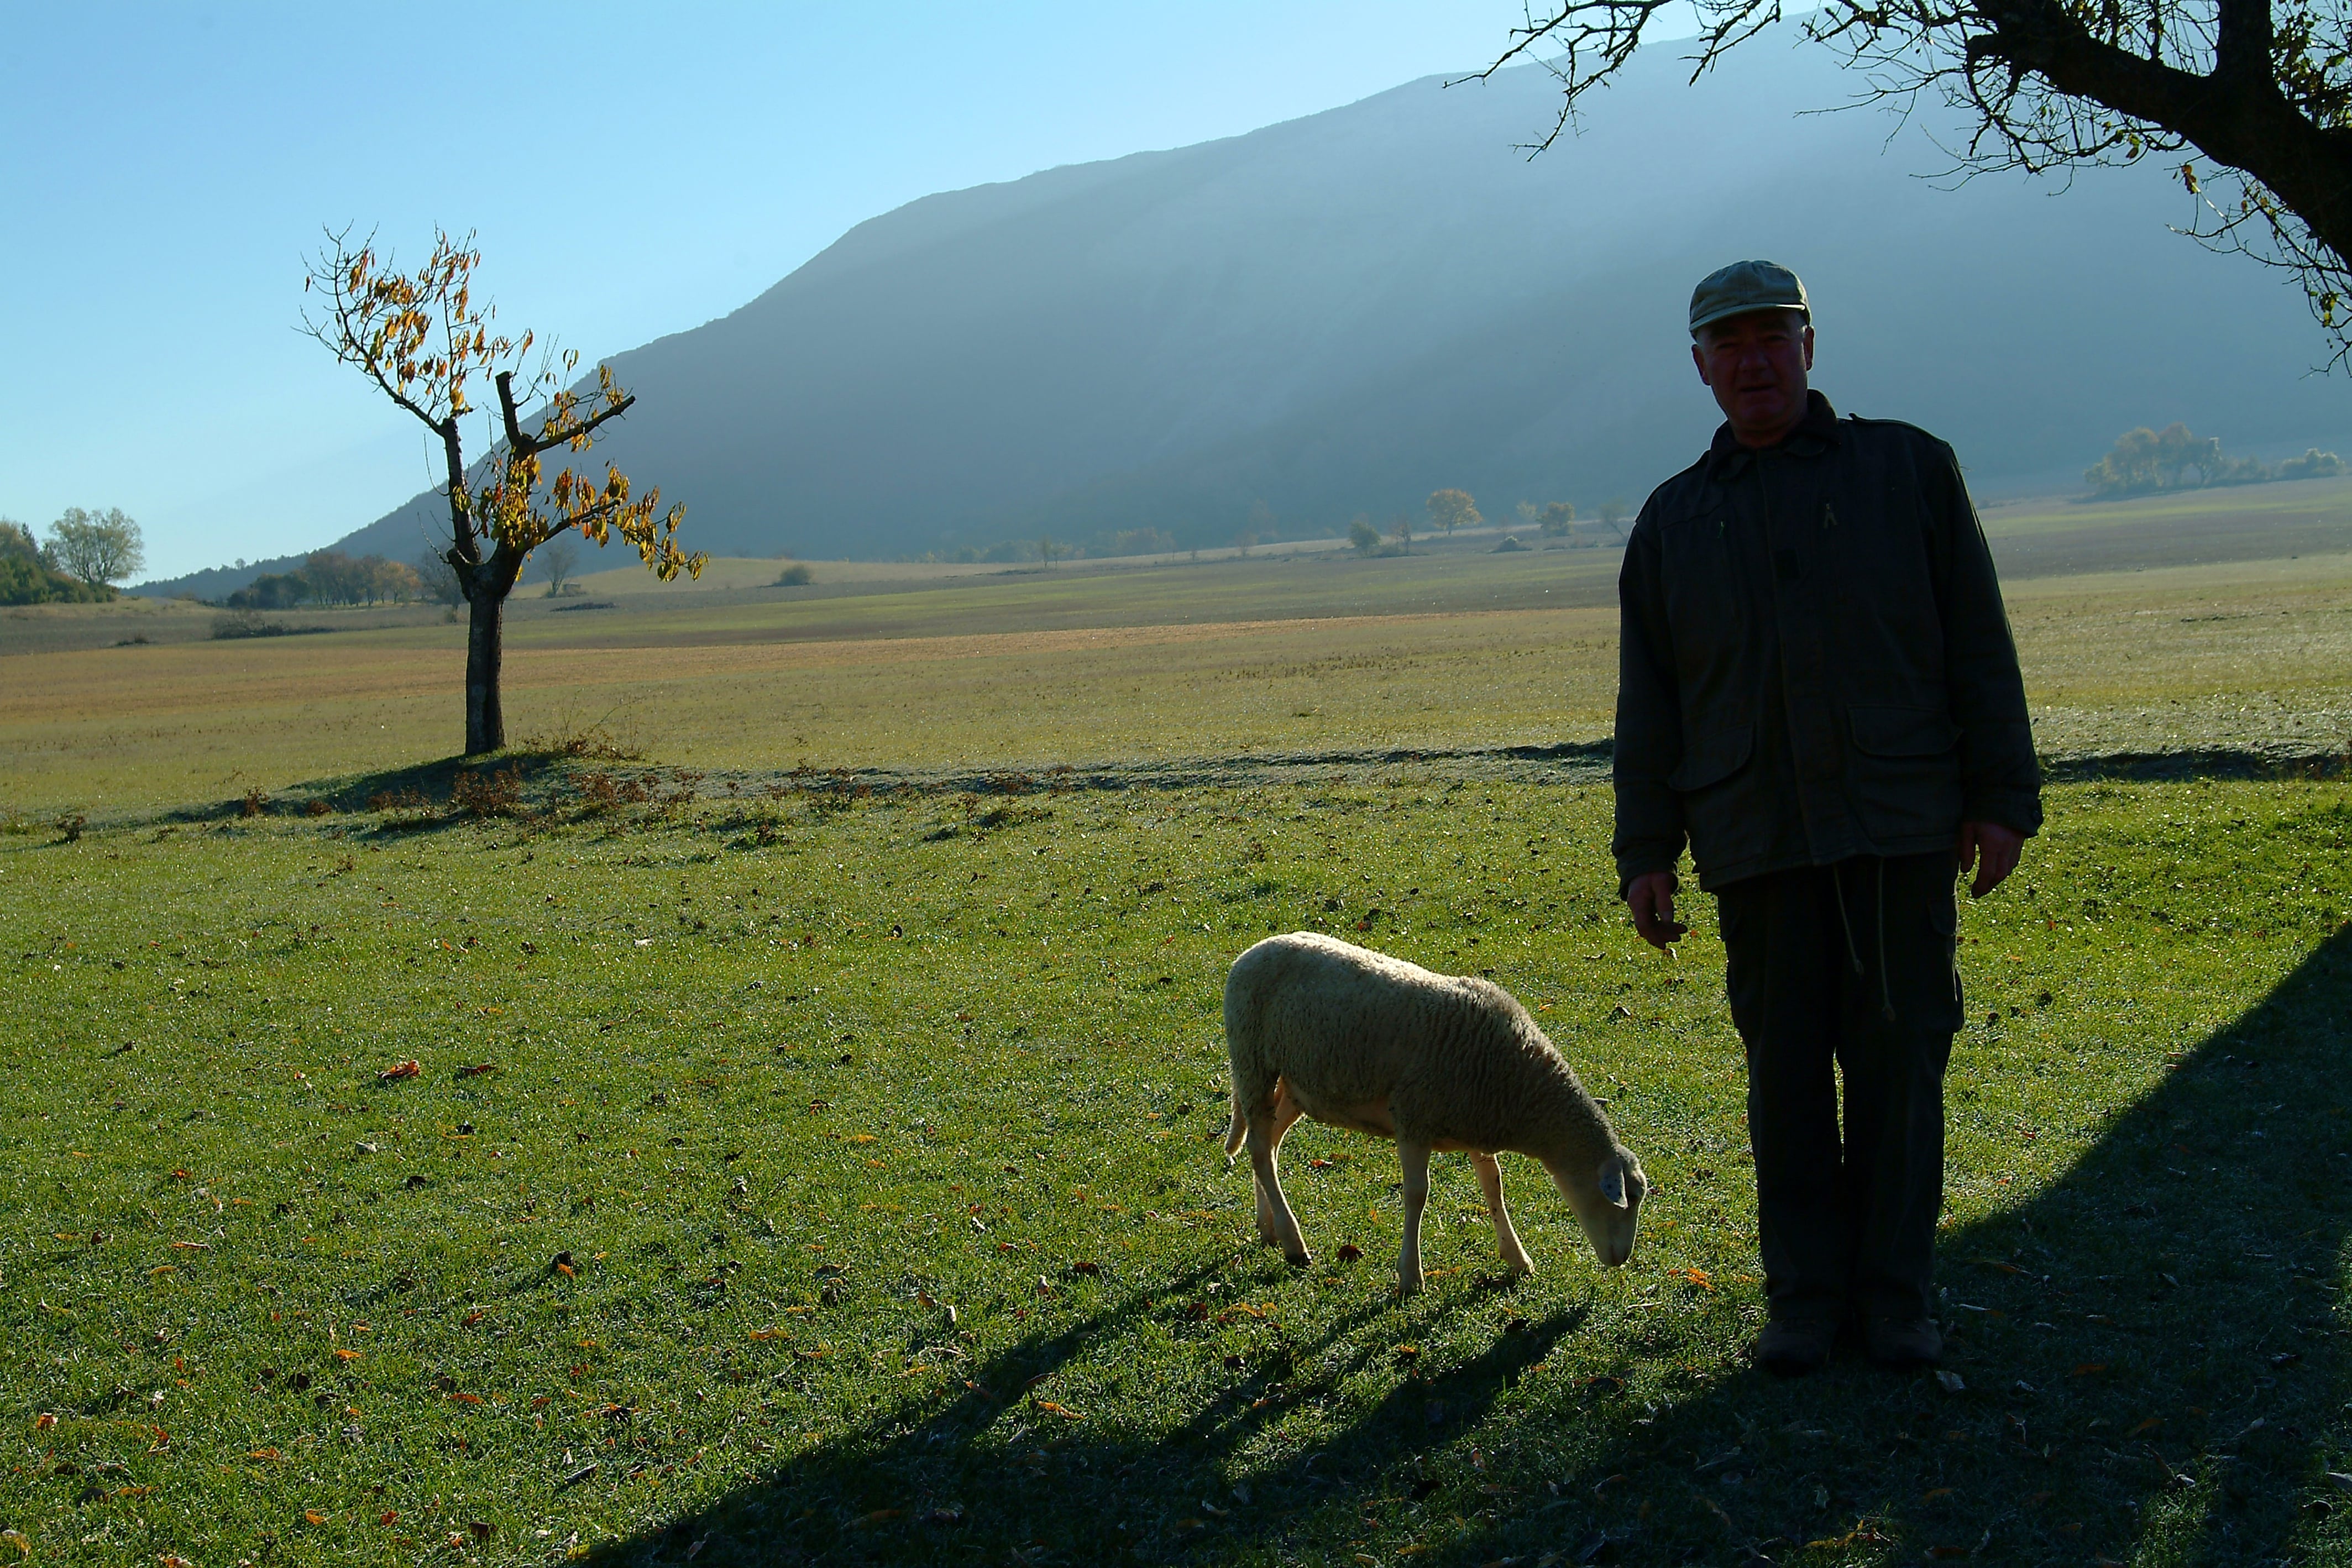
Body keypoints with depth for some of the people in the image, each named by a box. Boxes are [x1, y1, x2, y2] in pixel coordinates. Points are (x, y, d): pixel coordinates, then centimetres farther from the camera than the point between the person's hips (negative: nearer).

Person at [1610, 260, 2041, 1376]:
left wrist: (2003, 797, -1)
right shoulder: (1674, 519, 12)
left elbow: (1979, 645, 5)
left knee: (1900, 1061, 1)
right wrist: (1645, 853, 8)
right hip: (1756, 843, 2)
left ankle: (1898, 1299, 12)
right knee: (1785, 1074, 4)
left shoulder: (1908, 469, 7)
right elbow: (1649, 702, 13)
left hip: (1903, 828, -1)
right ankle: (1807, 1298, 14)